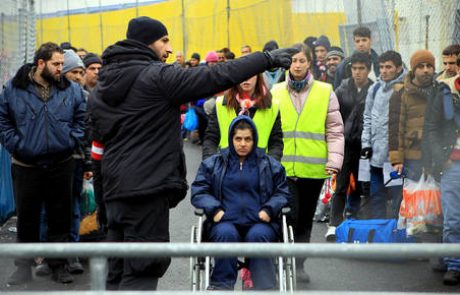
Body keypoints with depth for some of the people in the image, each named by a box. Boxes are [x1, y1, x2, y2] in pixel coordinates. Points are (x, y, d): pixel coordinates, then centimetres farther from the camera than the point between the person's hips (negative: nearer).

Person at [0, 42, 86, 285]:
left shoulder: (72, 90, 1)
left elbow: (81, 119, 7)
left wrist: (70, 142, -5)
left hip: (61, 165, 1)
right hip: (25, 167, -1)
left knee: (60, 217, 9)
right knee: (26, 217, 8)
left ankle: (59, 264, 22)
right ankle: (24, 265, 20)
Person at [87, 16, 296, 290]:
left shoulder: (100, 90, 15)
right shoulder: (158, 76, -10)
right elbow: (217, 76, -14)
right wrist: (268, 58, -8)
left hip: (115, 188, 8)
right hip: (149, 188, -8)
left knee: (119, 272, 14)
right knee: (141, 271, -7)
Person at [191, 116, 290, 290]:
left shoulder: (269, 165, 17)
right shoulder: (213, 163, 15)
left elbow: (282, 192, 15)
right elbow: (198, 191, 9)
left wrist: (269, 209, -5)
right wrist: (214, 209, -9)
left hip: (259, 222, 0)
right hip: (226, 222, 0)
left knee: (258, 236, -34)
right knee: (226, 234, -35)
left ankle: (265, 288, -32)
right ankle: (222, 286, -29)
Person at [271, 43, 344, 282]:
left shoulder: (325, 92, 4)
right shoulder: (276, 92, 6)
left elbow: (335, 130, 3)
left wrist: (334, 161, -7)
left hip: (313, 167, 1)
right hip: (283, 167, -1)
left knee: (305, 218, 12)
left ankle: (299, 264, 25)